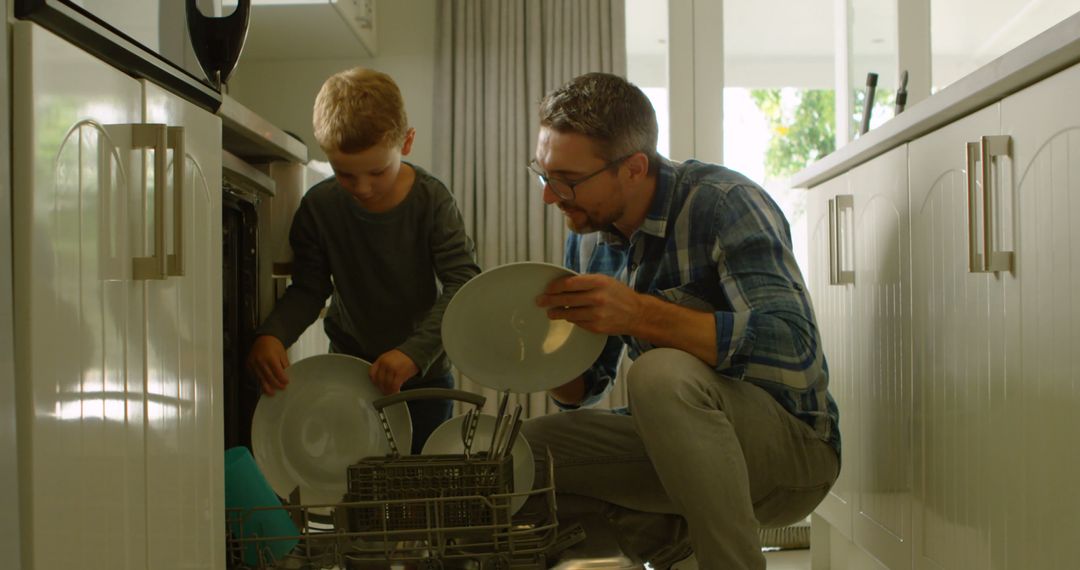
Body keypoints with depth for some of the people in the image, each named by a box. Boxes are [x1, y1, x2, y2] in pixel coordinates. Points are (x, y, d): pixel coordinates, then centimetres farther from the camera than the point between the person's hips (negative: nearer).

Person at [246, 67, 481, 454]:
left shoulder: (431, 201, -17)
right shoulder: (319, 207, -11)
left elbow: (463, 282, -22)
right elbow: (308, 290, -4)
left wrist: (415, 352, -35)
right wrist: (271, 335, -25)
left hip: (423, 377, -1)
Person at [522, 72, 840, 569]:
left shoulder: (724, 204, -17)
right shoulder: (589, 238, 5)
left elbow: (793, 350, -31)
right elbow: (581, 391, 12)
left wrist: (640, 314, -36)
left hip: (791, 442, -7)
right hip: (689, 448, 7)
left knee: (662, 374, -33)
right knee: (532, 442, -7)